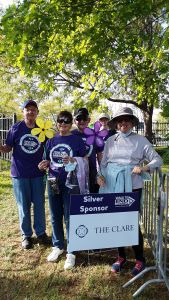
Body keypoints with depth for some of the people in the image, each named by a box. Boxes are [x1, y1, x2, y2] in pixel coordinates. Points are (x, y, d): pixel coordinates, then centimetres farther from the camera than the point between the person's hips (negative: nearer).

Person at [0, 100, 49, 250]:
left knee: (39, 204, 11)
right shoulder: (15, 128, -3)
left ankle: (41, 232, 28)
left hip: (38, 173, 2)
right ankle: (26, 235, 25)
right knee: (24, 206, 8)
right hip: (20, 174, -1)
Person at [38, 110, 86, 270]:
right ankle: (57, 246, 32)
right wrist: (45, 163, -7)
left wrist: (73, 161, -22)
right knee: (55, 217, 14)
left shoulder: (77, 140, -2)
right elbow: (48, 160, 16)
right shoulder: (51, 141, 10)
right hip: (53, 183, 4)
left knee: (69, 217, 2)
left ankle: (71, 251, 17)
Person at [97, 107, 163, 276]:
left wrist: (144, 168, -19)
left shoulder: (140, 140, 1)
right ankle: (121, 257, 30)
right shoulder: (110, 140, 9)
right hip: (112, 186, 3)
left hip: (132, 187, -3)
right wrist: (100, 175, -6)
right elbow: (103, 162, 11)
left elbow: (157, 159, -2)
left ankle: (140, 260, 22)